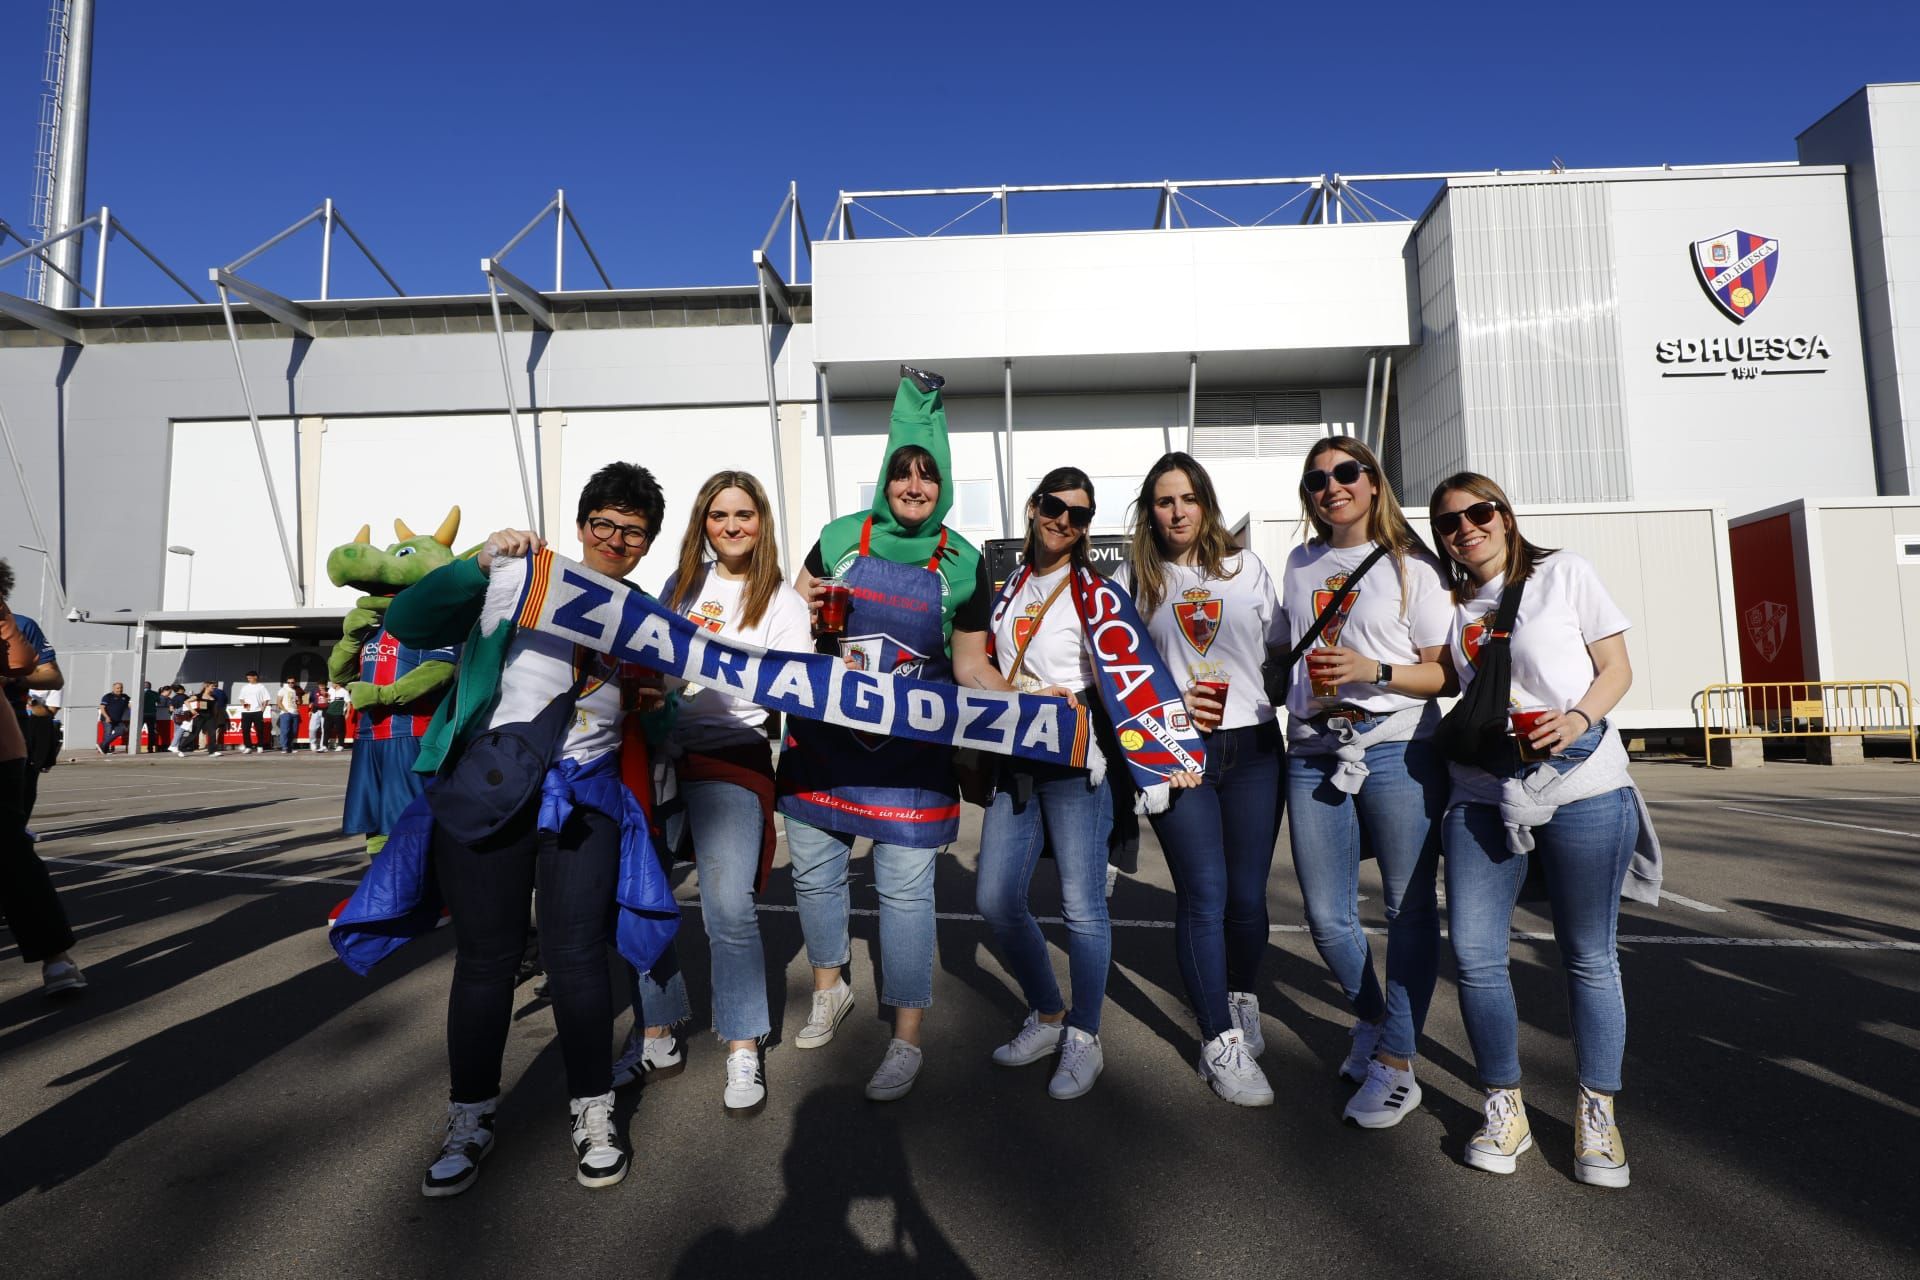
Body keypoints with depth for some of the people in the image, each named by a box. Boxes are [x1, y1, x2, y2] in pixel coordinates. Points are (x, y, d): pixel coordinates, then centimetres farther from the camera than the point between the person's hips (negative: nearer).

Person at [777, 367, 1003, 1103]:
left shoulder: (963, 564, 0)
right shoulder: (840, 538, 2)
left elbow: (970, 667, 2)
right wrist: (805, 611, -10)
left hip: (911, 744, -2)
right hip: (823, 732, 3)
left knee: (905, 890, 1)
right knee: (814, 872, 14)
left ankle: (906, 1041, 17)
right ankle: (829, 990, 41)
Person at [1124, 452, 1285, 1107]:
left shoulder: (1246, 567, 10)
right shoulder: (1137, 579, 7)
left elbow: (1282, 650, 13)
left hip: (1252, 749, 2)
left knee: (1247, 894, 7)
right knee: (1203, 896, -3)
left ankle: (1244, 997, 35)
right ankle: (1221, 1042, 11)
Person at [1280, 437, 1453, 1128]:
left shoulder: (1411, 566, 1)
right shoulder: (1300, 565, 16)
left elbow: (1445, 673, -2)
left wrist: (1373, 670, -17)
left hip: (1398, 752, -4)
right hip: (1313, 755, 4)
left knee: (1409, 908, 2)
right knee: (1328, 917, 6)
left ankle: (1397, 1063, 16)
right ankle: (1370, 1017, 34)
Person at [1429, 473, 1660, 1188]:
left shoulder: (1563, 574, 3)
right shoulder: (1452, 605, 13)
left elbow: (1617, 669, 3)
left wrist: (1579, 717, -16)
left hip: (1581, 787, -3)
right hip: (1481, 794, 3)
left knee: (1589, 956, 6)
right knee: (1473, 953, -2)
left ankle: (1597, 1117, 24)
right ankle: (1505, 1112, 16)